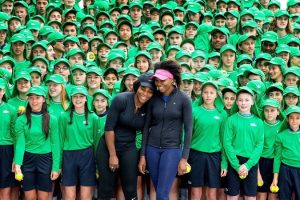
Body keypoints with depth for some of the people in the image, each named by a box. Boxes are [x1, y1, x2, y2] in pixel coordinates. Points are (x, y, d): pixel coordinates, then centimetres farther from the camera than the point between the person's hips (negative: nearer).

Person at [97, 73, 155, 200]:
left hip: (129, 150, 3)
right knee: (105, 189, 5)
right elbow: (109, 128, -14)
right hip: (108, 148, -3)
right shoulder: (121, 99, -15)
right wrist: (113, 155, -13)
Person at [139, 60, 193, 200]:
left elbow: (188, 129, -7)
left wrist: (184, 158, -10)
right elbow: (146, 126, 7)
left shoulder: (183, 99, -7)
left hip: (172, 149, -4)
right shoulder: (153, 98, 3)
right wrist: (142, 155, 5)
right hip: (152, 148, 4)